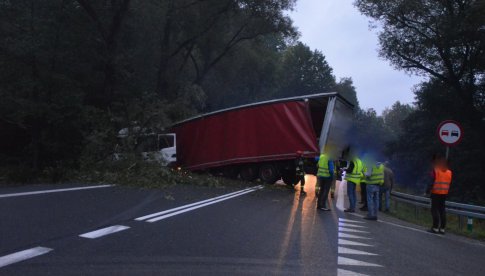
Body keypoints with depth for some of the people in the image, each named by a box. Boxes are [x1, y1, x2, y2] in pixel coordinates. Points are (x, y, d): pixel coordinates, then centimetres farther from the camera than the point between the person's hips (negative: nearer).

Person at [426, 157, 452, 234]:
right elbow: (449, 184, 10)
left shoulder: (436, 171, -10)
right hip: (444, 193, 6)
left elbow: (432, 182, -12)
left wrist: (428, 190, -5)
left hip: (436, 193, -5)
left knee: (435, 210, -1)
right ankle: (442, 228, 10)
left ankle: (435, 228, -4)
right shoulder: (449, 172, 7)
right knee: (442, 210, 10)